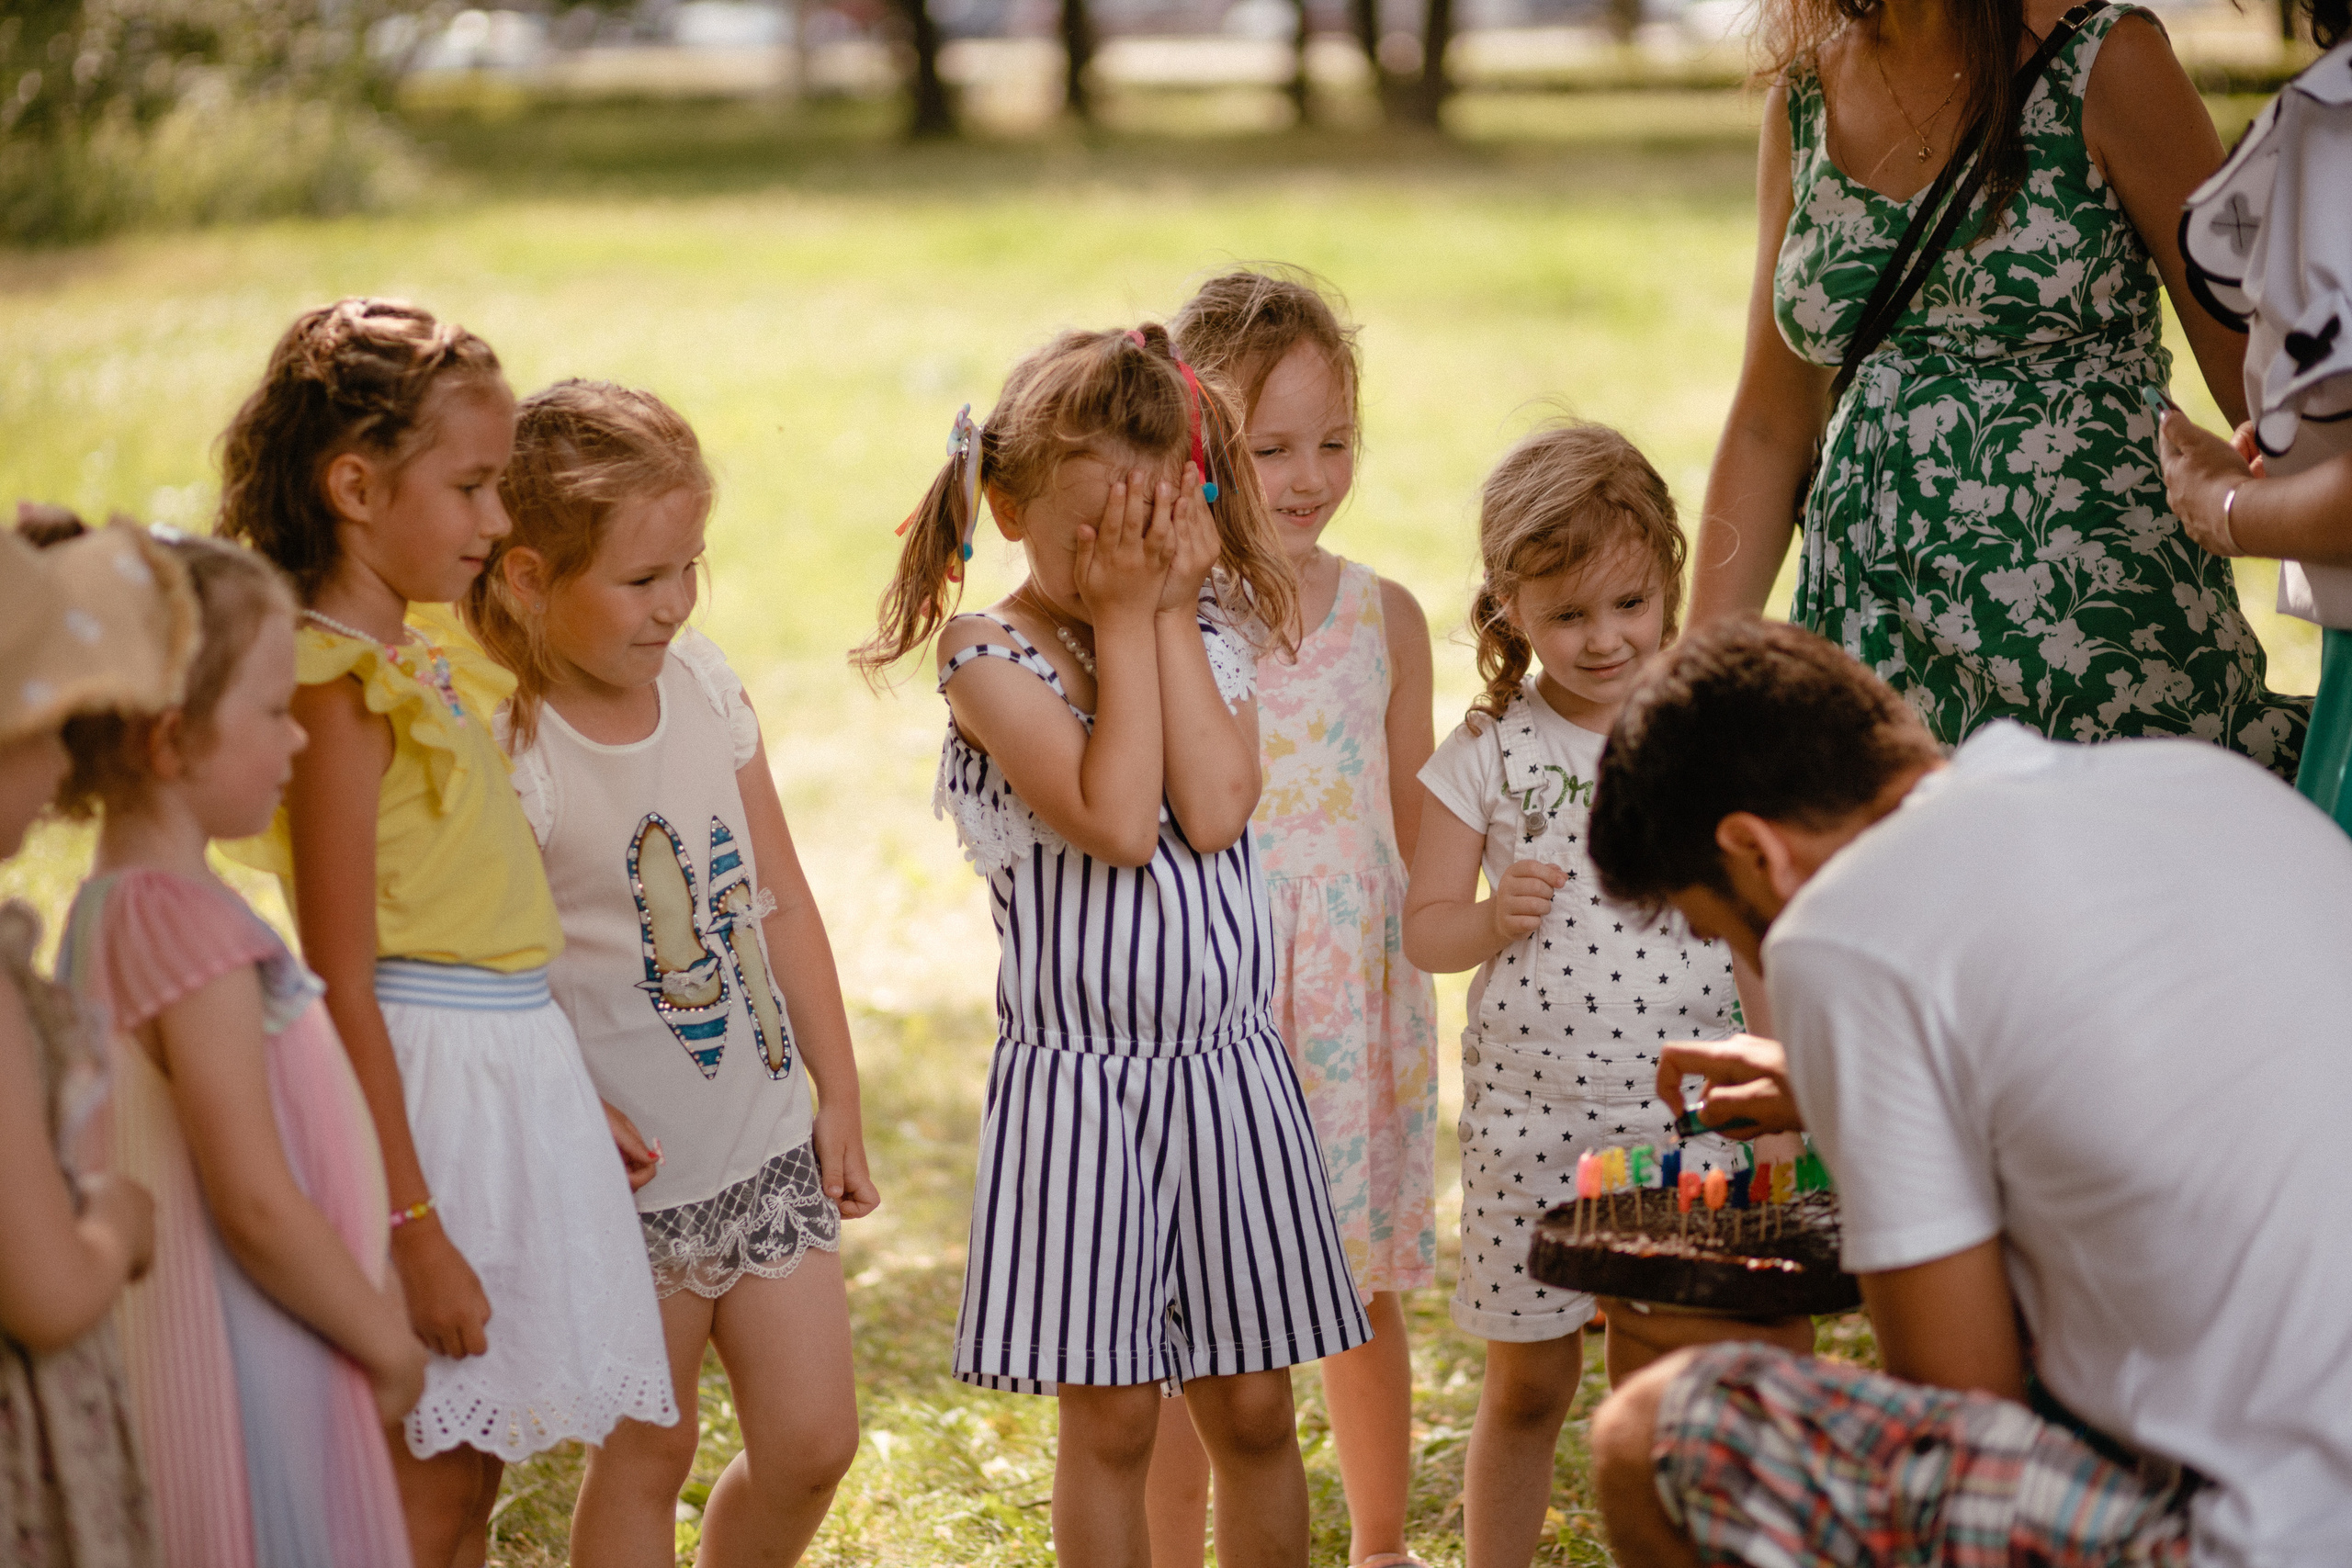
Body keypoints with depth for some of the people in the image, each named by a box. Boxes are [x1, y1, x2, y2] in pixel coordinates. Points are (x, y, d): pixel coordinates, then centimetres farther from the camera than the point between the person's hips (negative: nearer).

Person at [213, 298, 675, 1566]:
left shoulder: (426, 668, 12)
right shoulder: (342, 688, -16)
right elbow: (344, 986, -19)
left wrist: (566, 1096, 20)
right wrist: (412, 1224, -21)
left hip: (514, 1068, 9)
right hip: (427, 1084, -9)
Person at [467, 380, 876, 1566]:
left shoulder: (705, 685, 1)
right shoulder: (507, 752, -19)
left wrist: (840, 1096, 10)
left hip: (768, 1142, 6)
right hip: (629, 1169, -6)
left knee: (812, 1439, 7)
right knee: (644, 1454, 7)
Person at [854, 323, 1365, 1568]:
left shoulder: (1209, 632, 5)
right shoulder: (995, 659, -7)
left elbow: (1214, 810, -12)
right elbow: (1116, 822, -21)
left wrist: (1167, 608, -10)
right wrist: (1122, 617, -14)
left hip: (1228, 1066, 3)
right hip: (1077, 1079, -3)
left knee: (1251, 1405, 9)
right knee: (1110, 1412, 3)